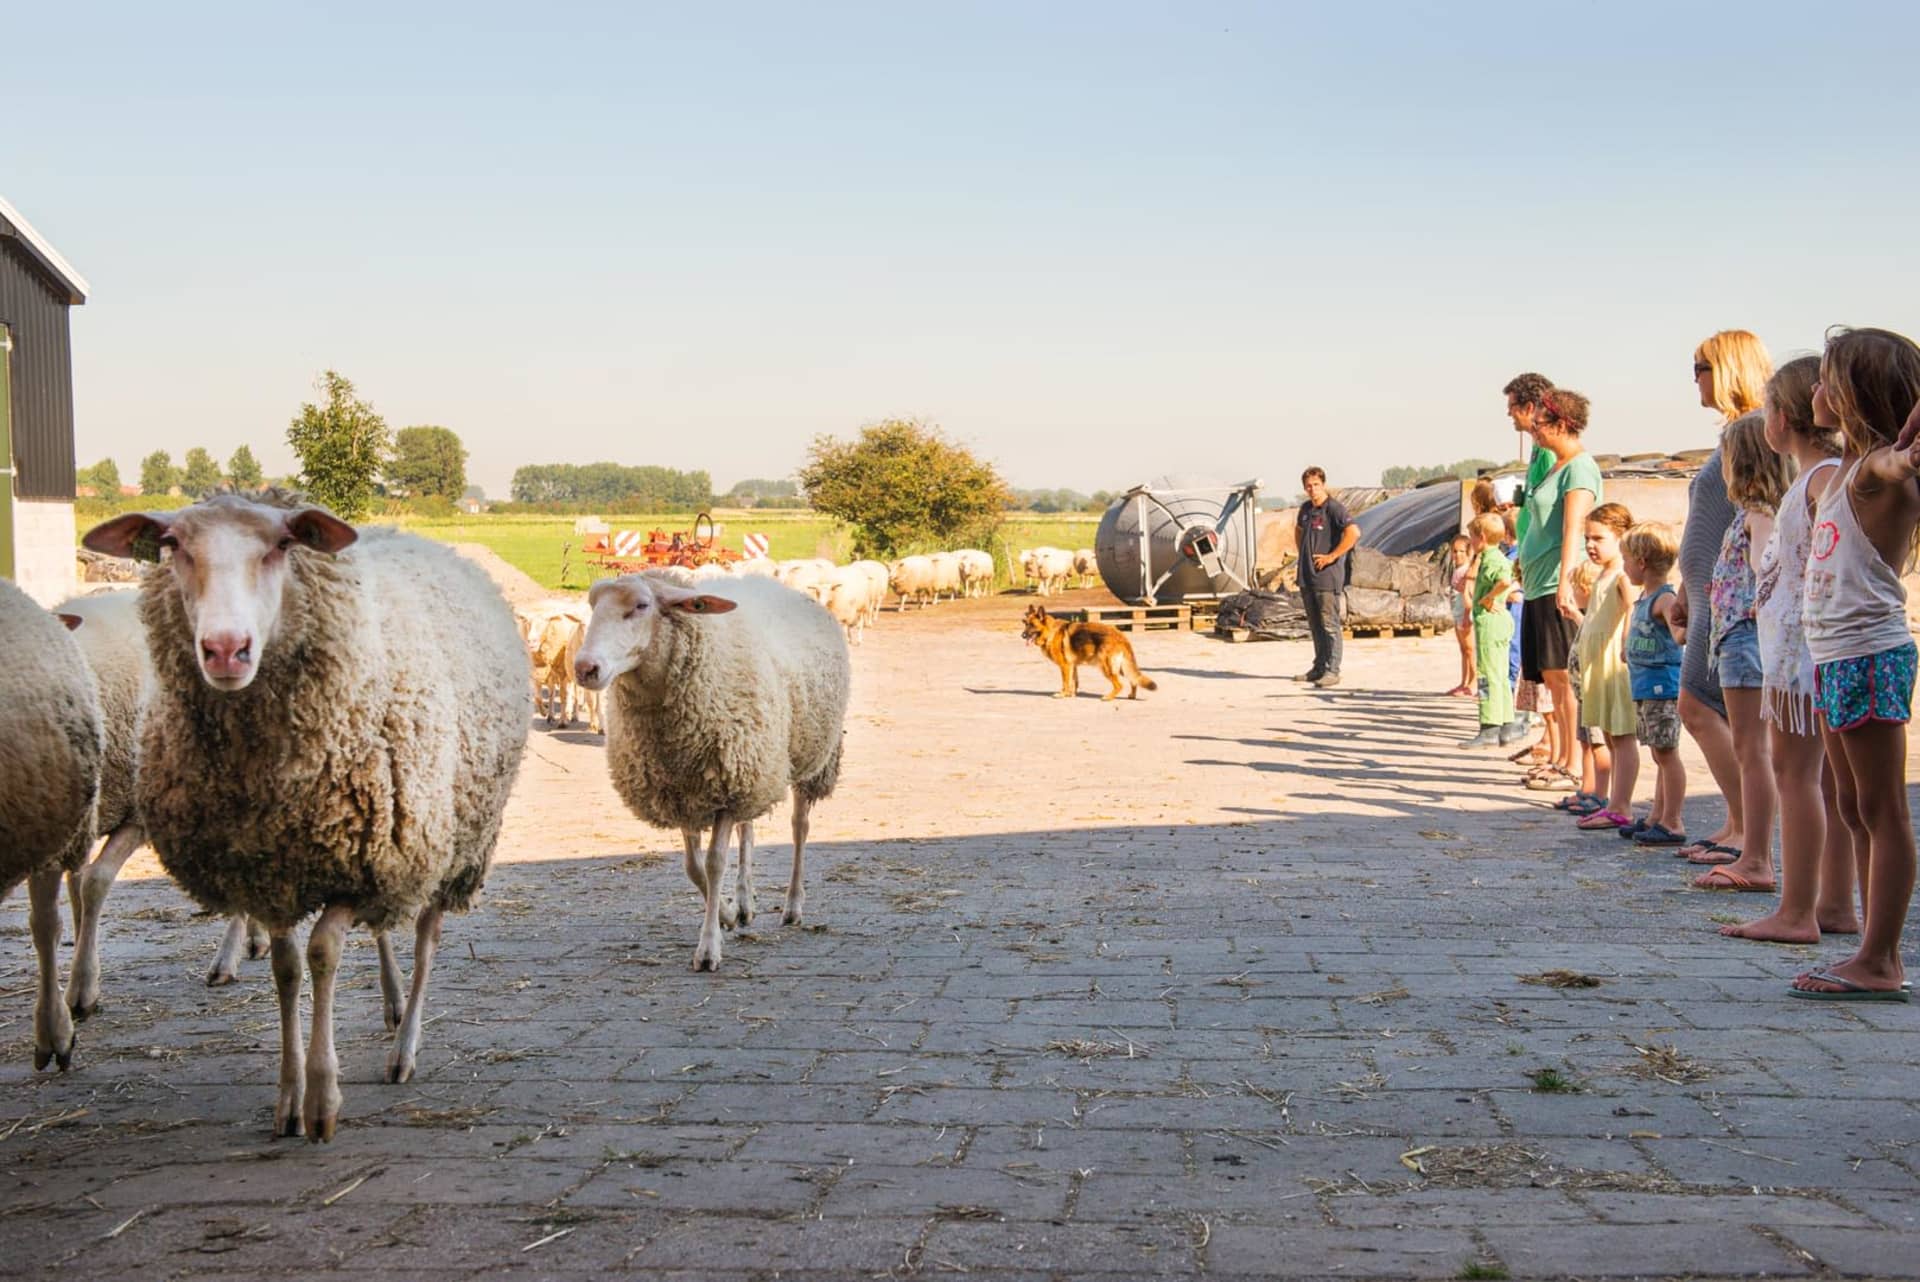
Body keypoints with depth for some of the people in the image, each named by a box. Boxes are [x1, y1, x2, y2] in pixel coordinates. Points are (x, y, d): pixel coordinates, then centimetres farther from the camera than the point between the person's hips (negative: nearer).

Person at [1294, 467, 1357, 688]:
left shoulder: (1334, 508, -12)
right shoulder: (1306, 508, 13)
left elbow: (1353, 532, -26)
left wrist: (1331, 556, -21)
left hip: (1327, 577, -8)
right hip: (1307, 576, 8)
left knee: (1330, 626, -6)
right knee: (1315, 626, 15)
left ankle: (1332, 671, -4)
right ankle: (1319, 668, 23)